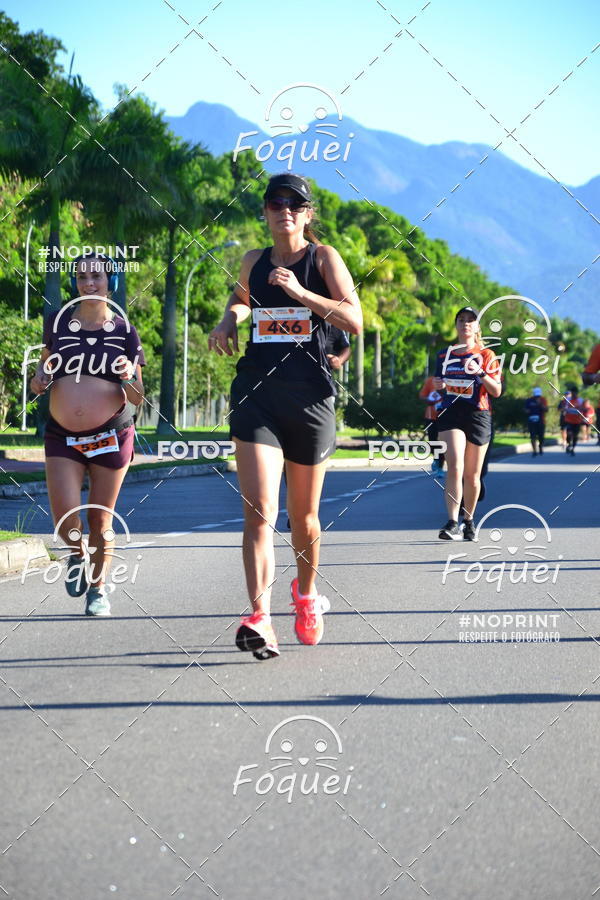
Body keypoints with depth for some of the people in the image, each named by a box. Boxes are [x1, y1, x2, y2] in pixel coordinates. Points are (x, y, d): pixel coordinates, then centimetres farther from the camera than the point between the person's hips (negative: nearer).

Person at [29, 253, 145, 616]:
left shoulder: (125, 331, 0)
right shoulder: (58, 322, 3)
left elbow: (138, 399, 2)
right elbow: (46, 365, 19)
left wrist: (129, 378, -20)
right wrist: (40, 377, -4)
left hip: (111, 436, -1)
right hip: (62, 436, 1)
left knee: (100, 520, 3)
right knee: (66, 520, -10)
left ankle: (99, 588, 23)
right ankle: (77, 554, 25)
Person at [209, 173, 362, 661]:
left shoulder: (324, 257, 0)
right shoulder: (253, 262, 11)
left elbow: (355, 320, -11)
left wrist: (300, 292, -19)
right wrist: (229, 321, 12)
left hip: (310, 398, -1)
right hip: (257, 395, 2)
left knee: (304, 515, 13)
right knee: (259, 510, -15)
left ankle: (307, 593, 40)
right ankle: (260, 620, -23)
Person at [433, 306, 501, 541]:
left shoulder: (486, 355, 5)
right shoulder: (444, 355, 12)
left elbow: (497, 391, -2)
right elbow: (439, 383, 24)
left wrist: (480, 373, -18)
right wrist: (437, 385, 0)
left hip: (478, 416, 0)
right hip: (450, 414, 0)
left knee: (472, 475, 6)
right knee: (455, 467, -19)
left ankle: (468, 520, 26)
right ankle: (453, 524, -26)